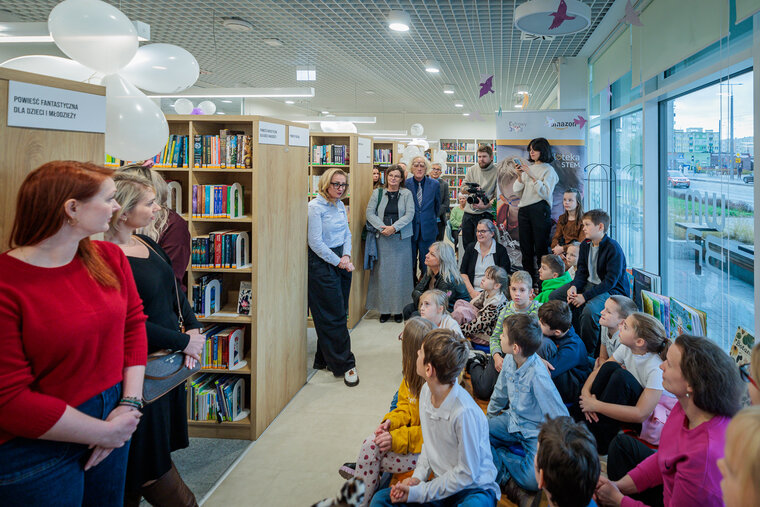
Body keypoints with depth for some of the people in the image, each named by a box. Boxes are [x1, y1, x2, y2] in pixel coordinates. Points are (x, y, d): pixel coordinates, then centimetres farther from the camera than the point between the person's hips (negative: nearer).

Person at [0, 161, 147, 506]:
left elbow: (134, 324, 4)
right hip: (38, 449, -6)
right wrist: (107, 432, -14)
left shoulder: (110, 258, -1)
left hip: (111, 424, 6)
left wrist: (130, 404, -7)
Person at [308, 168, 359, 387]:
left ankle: (325, 359, 23)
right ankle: (345, 365, 4)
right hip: (322, 264, -8)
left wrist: (346, 256, -1)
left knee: (338, 314, 11)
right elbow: (316, 242, -15)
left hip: (341, 261, 8)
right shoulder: (315, 207, -13)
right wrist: (338, 262, -12)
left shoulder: (340, 205, 11)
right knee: (334, 316, -3)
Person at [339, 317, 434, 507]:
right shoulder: (413, 373, 2)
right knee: (371, 444, -15)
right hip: (416, 433, 7)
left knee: (370, 453, -14)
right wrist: (392, 421, -8)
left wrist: (398, 438, -23)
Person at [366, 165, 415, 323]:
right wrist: (382, 228, -12)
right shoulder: (378, 193, 8)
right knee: (383, 272, 1)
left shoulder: (406, 194, 5)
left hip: (401, 238, -1)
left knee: (400, 273, 0)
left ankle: (399, 308, 8)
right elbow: (370, 213, 1)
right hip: (382, 238, 1)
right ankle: (384, 309, 9)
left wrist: (394, 227, -15)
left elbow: (409, 214, -4)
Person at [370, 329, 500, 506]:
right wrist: (417, 477, -3)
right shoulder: (426, 391, -4)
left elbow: (467, 473, -19)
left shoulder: (464, 412, -29)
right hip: (441, 483, 7)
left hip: (475, 488, -6)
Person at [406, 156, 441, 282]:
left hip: (428, 229, 1)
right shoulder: (405, 184, -3)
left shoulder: (434, 184, 0)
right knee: (410, 263, 6)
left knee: (427, 262, 4)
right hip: (410, 228, 0)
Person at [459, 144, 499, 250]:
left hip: (484, 214, -4)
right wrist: (471, 189, -15)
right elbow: (462, 189, 7)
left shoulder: (496, 172, -3)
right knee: (466, 245, 11)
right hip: (468, 213, 4)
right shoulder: (471, 170, 10)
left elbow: (497, 196, -6)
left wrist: (486, 206, -22)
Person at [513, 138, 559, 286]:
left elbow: (545, 193, -11)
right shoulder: (528, 167, 16)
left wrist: (532, 177, -14)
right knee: (525, 246, 6)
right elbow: (517, 191, 14)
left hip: (540, 210, -6)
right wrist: (520, 176, -2)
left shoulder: (548, 170, 0)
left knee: (541, 246, -5)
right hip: (523, 210, 6)